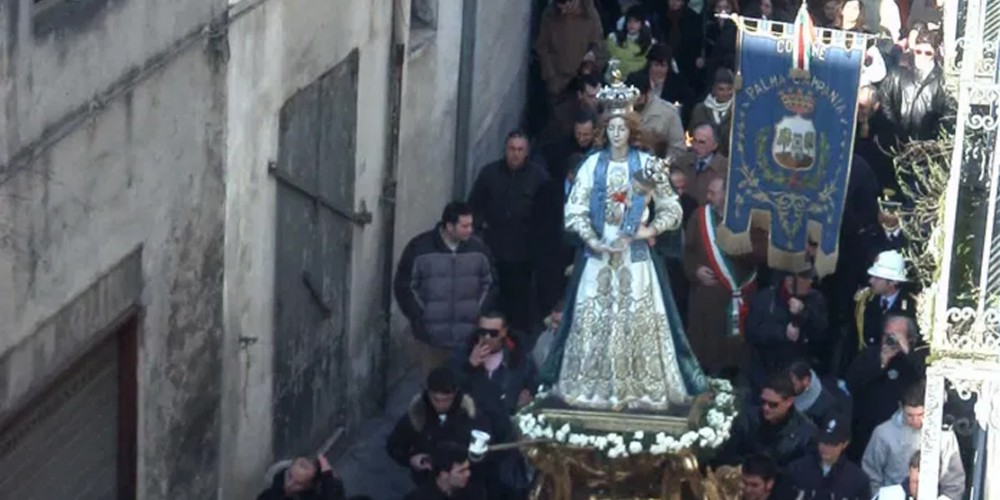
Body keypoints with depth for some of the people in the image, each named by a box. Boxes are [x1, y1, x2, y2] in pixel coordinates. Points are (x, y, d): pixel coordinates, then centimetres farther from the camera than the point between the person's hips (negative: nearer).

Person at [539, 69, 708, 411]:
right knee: (593, 318, 1)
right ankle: (592, 387, 8)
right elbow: (574, 210, -1)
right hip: (598, 254, 1)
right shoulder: (593, 164, 2)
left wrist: (651, 230, -12)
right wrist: (595, 241, -12)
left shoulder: (647, 165, 1)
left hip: (635, 256, -1)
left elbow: (671, 210, 3)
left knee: (637, 319, -3)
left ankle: (640, 389, 1)